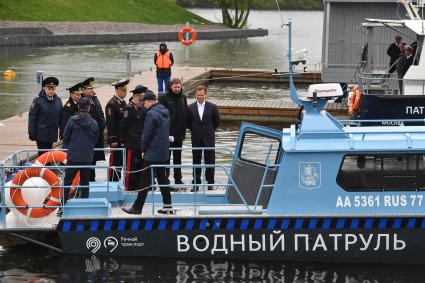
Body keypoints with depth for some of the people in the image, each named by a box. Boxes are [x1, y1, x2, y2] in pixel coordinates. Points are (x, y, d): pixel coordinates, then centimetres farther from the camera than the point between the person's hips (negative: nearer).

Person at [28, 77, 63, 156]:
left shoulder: (58, 101, 4)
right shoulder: (38, 101, -8)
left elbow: (60, 118, 10)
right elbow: (32, 118, -6)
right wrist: (32, 134, -8)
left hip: (52, 135, 4)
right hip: (41, 135, -4)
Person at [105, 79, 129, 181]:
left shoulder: (123, 102, 14)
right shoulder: (111, 104, -12)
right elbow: (110, 123, -16)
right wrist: (113, 140, -18)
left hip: (124, 139, 8)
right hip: (116, 140, -8)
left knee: (122, 161, 10)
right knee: (115, 161, -6)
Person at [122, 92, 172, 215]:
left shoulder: (151, 113, -16)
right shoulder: (165, 112, 10)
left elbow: (146, 134, -16)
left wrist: (143, 149, -2)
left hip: (152, 154, -8)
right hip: (164, 153, 8)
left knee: (145, 181, -3)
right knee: (162, 179, 13)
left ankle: (137, 207, 1)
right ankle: (167, 207, 12)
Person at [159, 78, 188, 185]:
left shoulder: (183, 98, 8)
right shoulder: (164, 98, -8)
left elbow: (185, 115, 13)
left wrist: (184, 131, 8)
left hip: (179, 133, 5)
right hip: (167, 134, -5)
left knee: (178, 157, 12)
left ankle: (178, 178, 19)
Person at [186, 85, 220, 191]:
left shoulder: (213, 107, -4)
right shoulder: (190, 108, -1)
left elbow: (217, 121, 7)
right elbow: (188, 123, 10)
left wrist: (210, 131, 10)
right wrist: (194, 131, 9)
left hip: (209, 138, -1)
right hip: (196, 139, 1)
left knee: (210, 161, 4)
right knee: (196, 161, 6)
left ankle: (210, 182, 13)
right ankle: (196, 183, 13)